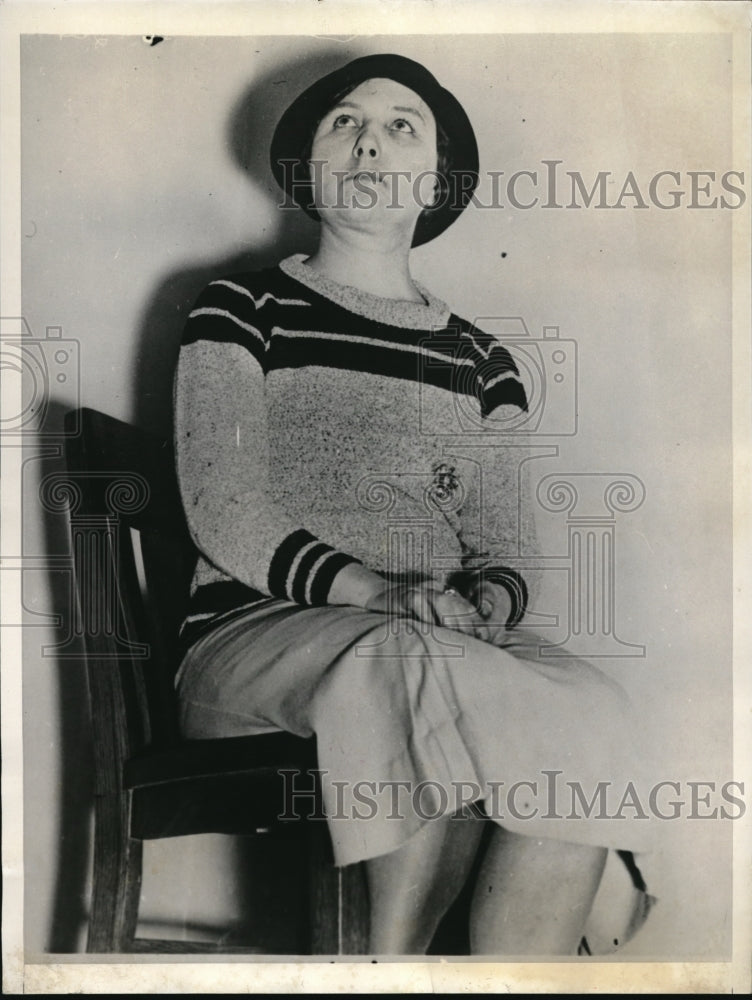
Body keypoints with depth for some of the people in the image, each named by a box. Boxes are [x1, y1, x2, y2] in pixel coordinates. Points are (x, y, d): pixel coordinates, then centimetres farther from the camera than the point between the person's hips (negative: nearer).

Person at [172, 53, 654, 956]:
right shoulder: (242, 308, 9)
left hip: (439, 658, 3)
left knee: (593, 710, -27)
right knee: (411, 659, -35)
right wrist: (380, 593, -19)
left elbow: (504, 552, 12)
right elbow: (225, 515, -4)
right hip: (253, 639, -3)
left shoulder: (481, 361, 19)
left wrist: (492, 598, -13)